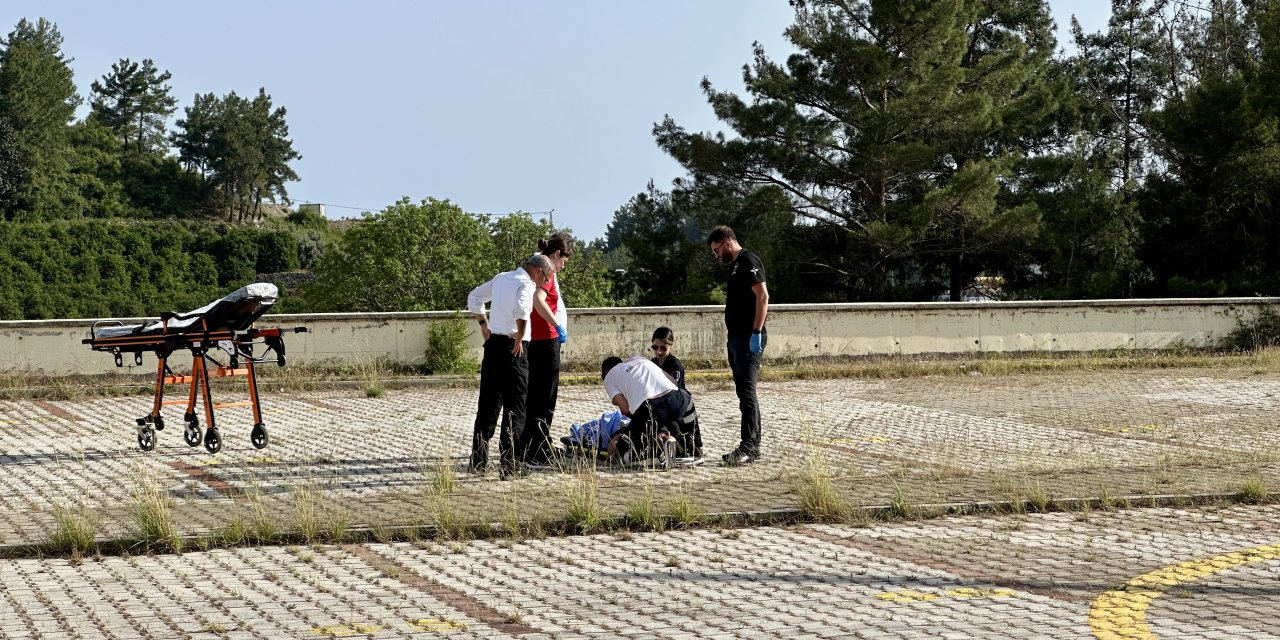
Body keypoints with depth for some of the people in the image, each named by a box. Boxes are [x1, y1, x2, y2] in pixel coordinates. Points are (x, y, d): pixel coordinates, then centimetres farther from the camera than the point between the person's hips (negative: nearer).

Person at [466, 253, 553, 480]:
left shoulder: (500, 278, 13)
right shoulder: (526, 285, -10)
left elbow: (474, 297, 23)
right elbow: (521, 310, -31)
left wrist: (483, 324, 23)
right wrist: (519, 337, -20)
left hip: (492, 342, 7)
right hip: (513, 348, -7)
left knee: (488, 404, 12)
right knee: (515, 408, -1)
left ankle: (478, 461, 13)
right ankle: (508, 465, -3)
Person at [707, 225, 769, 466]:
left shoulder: (748, 262, -10)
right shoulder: (735, 265, 19)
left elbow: (762, 297, -19)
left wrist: (756, 333, -23)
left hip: (749, 339, -10)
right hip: (737, 338, 10)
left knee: (747, 392, -12)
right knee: (744, 392, 11)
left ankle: (748, 447, -14)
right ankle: (752, 446, 15)